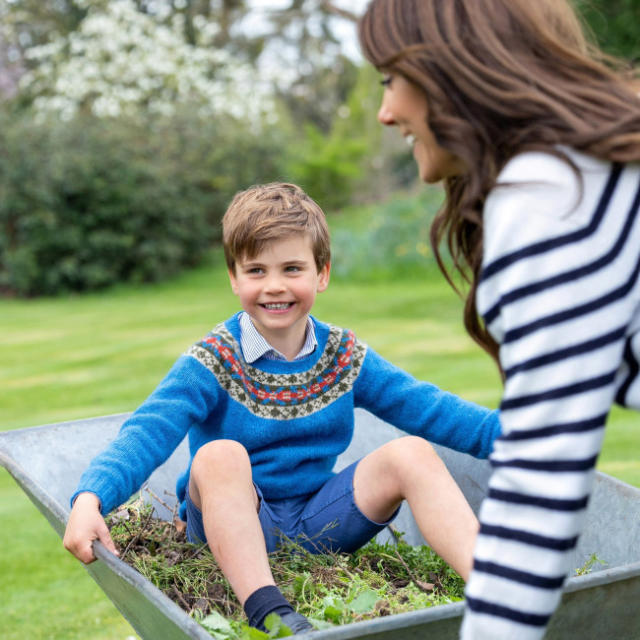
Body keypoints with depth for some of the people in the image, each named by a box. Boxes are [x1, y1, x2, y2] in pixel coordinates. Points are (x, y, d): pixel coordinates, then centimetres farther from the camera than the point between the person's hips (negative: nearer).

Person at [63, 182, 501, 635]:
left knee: (411, 454, -18)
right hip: (235, 528, -3)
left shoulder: (345, 356, 4)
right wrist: (90, 499, -41)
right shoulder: (212, 363, -9)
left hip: (319, 522, 3)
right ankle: (267, 611, -44)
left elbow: (431, 409, 2)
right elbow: (146, 435, -22)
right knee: (220, 456, -33)